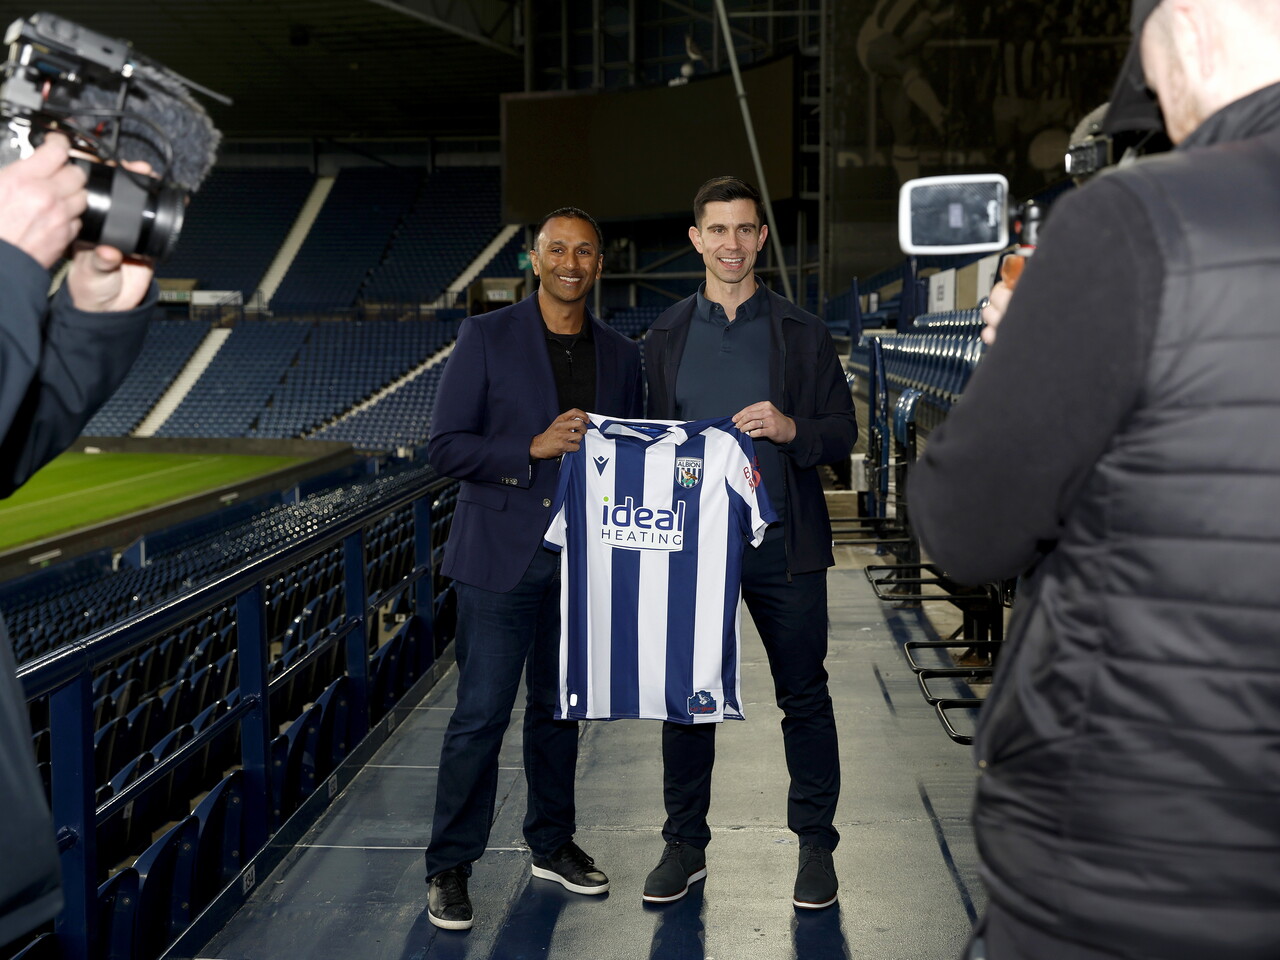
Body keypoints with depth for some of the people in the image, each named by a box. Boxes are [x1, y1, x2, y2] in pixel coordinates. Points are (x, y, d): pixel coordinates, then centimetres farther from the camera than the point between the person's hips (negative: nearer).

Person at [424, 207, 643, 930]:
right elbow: (446, 447, -6)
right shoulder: (487, 338, -2)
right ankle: (450, 868, 10)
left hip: (583, 559, 4)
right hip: (502, 556, -4)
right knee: (481, 715, -3)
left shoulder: (621, 355, 10)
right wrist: (534, 448, -18)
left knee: (560, 708, 14)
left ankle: (554, 844, 30)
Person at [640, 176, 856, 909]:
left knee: (805, 698, 6)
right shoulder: (667, 336, 8)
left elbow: (845, 432, 3)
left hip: (783, 544, -1)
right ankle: (685, 843, 22)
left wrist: (791, 430, -17)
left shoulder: (801, 332, 3)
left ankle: (816, 845, 20)